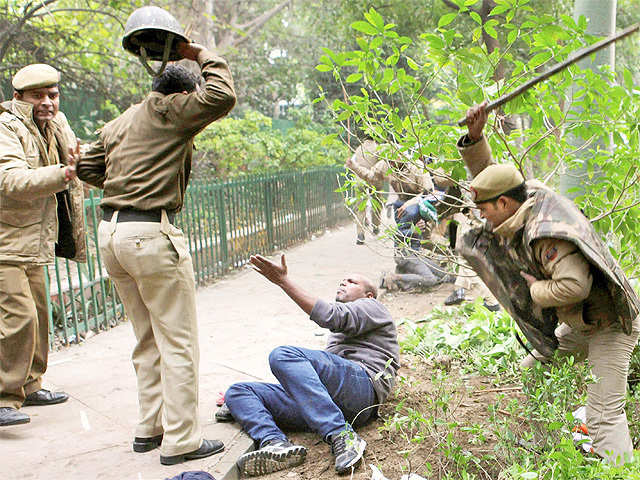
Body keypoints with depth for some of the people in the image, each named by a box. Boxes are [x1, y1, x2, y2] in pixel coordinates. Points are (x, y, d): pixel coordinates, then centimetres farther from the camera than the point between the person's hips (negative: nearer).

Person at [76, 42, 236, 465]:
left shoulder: (118, 124, 20)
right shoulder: (171, 113, -3)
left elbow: (87, 168, 23)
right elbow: (222, 97, -15)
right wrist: (203, 55, 0)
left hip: (111, 232, 9)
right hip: (151, 234, -9)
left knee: (148, 340, 18)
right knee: (179, 342, -1)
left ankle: (150, 428, 26)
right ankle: (181, 441, 6)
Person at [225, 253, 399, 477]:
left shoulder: (372, 307, 18)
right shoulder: (338, 334, 42)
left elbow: (330, 316, -5)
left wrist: (284, 281, -6)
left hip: (361, 386, -8)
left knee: (284, 355, -30)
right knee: (237, 392, 0)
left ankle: (342, 436, -35)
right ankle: (276, 443, -29)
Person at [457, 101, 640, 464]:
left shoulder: (546, 231, -31)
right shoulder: (529, 196, -2)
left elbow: (575, 285, -42)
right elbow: (487, 173, 9)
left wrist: (535, 290, -23)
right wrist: (475, 136, -7)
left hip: (609, 326, -10)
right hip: (579, 325, 10)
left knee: (605, 415, -12)